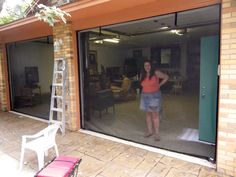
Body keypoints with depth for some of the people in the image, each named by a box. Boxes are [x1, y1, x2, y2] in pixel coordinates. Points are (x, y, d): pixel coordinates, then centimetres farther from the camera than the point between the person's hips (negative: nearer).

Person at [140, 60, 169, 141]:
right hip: (145, 96, 5)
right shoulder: (142, 75, 7)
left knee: (155, 114, -4)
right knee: (148, 114, 11)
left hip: (154, 96, -5)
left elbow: (166, 77, 1)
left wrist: (160, 85, -1)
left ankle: (156, 133, 3)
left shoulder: (156, 73, -7)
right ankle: (149, 131, 23)